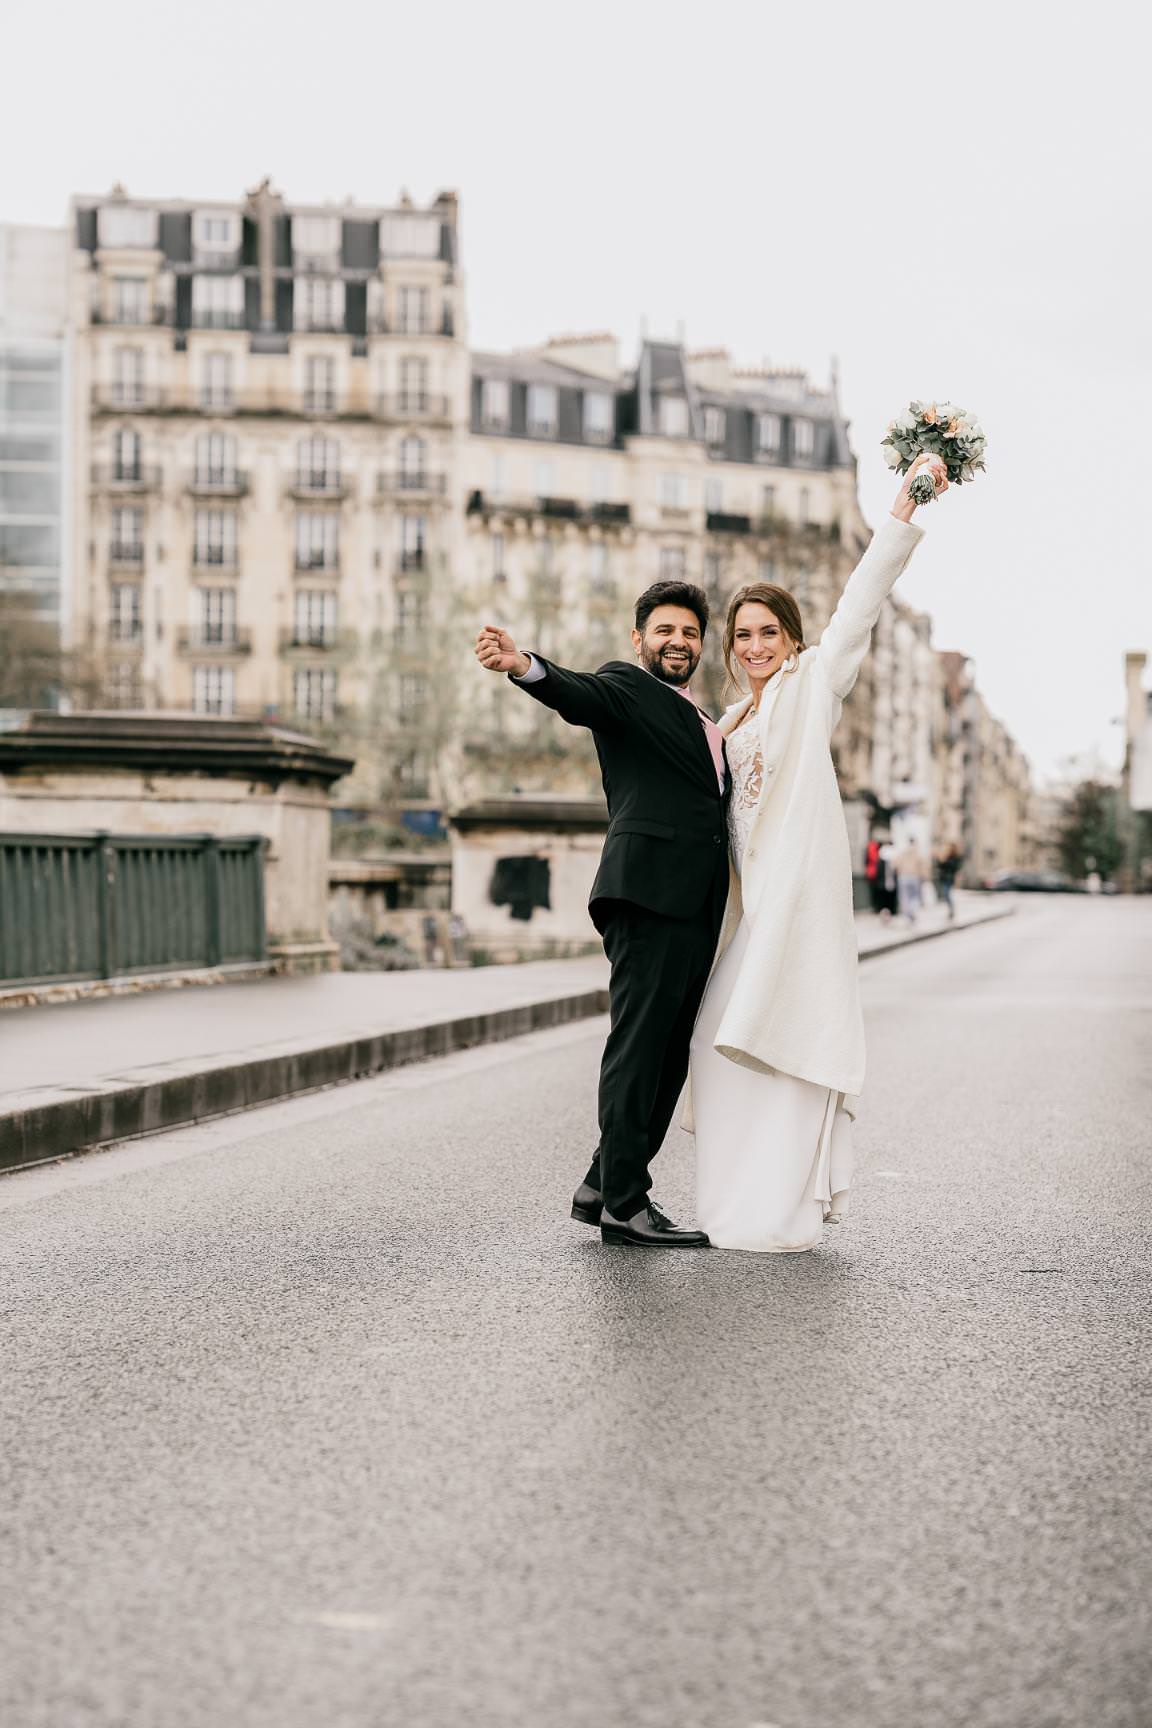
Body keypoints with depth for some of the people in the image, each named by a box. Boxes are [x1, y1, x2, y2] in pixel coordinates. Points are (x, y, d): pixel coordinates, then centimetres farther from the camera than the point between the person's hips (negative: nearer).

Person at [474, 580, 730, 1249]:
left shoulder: (707, 725, 28)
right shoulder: (626, 686, 4)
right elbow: (579, 696, -20)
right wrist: (524, 665, -38)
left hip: (699, 910, 8)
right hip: (649, 892, -8)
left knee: (669, 1057, 9)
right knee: (639, 1046, -9)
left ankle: (604, 1186, 17)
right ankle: (624, 1204, -7)